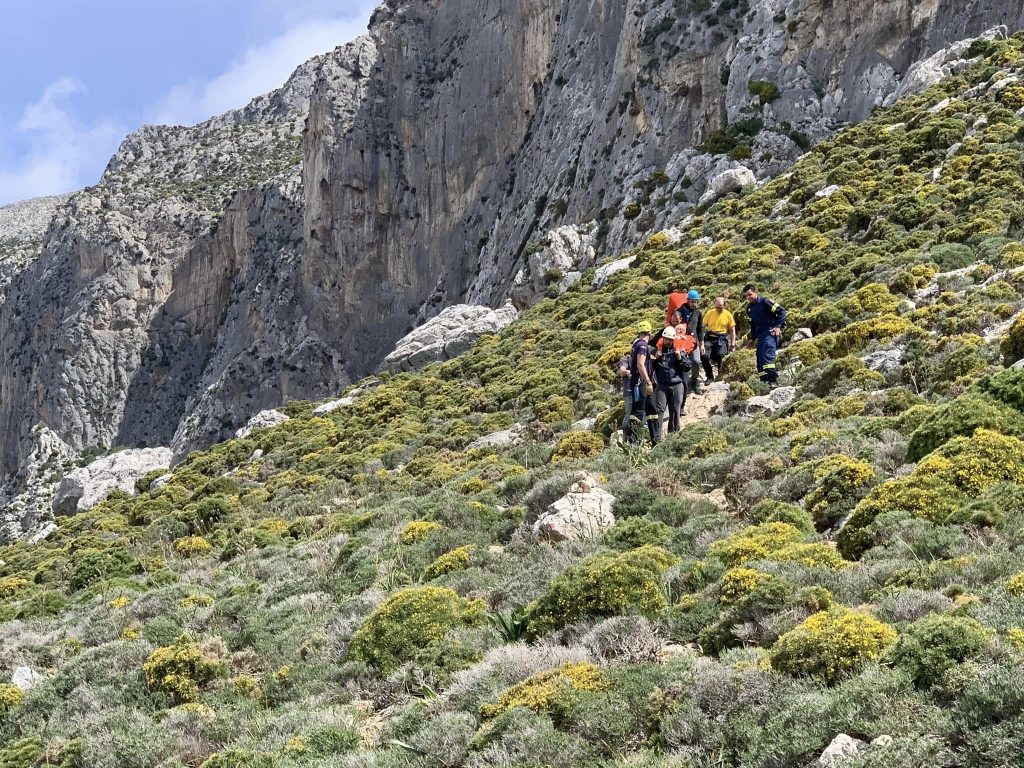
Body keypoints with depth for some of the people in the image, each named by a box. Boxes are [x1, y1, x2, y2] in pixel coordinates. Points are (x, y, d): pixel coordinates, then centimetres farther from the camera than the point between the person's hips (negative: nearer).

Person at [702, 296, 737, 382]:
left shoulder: (728, 315, 3)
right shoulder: (709, 313, 4)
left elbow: (732, 330, 9)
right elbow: (703, 327, 10)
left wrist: (733, 343, 4)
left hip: (722, 339, -1)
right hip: (710, 338, 1)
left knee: (720, 355, -28)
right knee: (704, 356, -20)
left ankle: (720, 374, 2)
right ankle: (710, 377, 1)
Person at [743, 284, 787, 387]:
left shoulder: (765, 302, -6)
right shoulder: (749, 308, 18)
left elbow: (782, 311, -8)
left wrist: (778, 326, -14)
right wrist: (753, 338, 23)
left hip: (770, 333, -9)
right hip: (760, 335, 9)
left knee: (767, 355, -24)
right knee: (760, 359, 4)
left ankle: (773, 380, -29)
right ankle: (764, 382, 8)